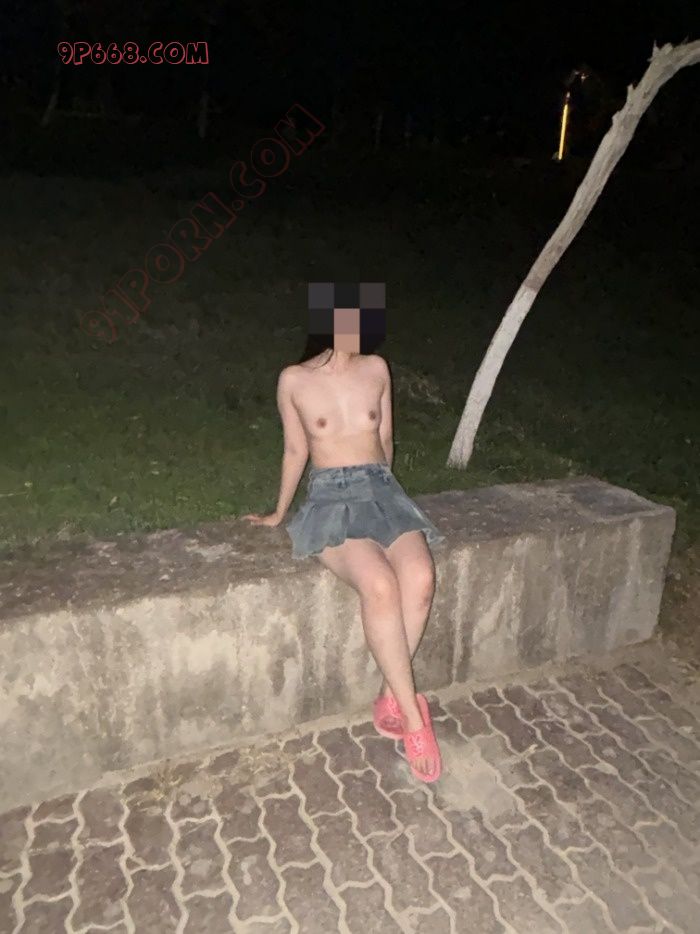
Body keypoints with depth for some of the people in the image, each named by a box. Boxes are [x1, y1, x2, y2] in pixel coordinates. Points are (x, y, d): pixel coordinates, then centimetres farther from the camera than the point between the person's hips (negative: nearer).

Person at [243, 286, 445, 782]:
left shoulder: (376, 369, 10)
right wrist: (279, 513, 21)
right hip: (331, 499, -3)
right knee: (380, 585, -32)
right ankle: (413, 716, -15)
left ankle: (391, 698, -8)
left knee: (420, 578, -28)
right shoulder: (294, 380, 2)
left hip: (382, 490, 3)